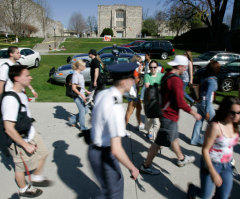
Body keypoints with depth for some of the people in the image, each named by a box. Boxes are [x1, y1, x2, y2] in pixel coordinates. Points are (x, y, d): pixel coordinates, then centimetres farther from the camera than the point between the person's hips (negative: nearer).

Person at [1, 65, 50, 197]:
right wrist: (26, 145, -23)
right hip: (20, 141, -8)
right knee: (22, 167, 14)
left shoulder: (22, 94, -1)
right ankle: (24, 189, 41)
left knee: (42, 153, 21)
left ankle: (36, 178, 44)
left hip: (31, 135, 8)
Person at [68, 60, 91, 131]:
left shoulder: (80, 74, 10)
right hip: (77, 96, -9)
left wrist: (87, 92, 18)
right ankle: (83, 128, 14)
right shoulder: (75, 75, -17)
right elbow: (74, 88, -21)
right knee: (82, 111, -1)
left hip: (82, 95, 9)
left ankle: (72, 120, 27)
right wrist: (82, 96, -23)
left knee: (85, 110, 13)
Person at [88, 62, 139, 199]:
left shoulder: (102, 94, -5)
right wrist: (132, 168, -16)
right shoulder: (116, 108, -31)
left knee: (118, 182, 28)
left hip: (95, 148, 9)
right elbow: (116, 150, -30)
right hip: (104, 155, -9)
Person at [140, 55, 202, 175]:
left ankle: (181, 159, 44)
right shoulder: (176, 80, -23)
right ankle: (146, 166, 12)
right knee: (159, 142, 1)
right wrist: (193, 113, -13)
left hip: (165, 112, 10)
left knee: (174, 138, 24)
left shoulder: (166, 76, 7)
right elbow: (180, 102, -24)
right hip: (169, 116, -10)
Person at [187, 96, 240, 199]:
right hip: (211, 164, -6)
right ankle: (191, 188, 43)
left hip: (227, 166, 6)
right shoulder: (215, 126, -24)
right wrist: (213, 173, -21)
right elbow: (205, 150, -21)